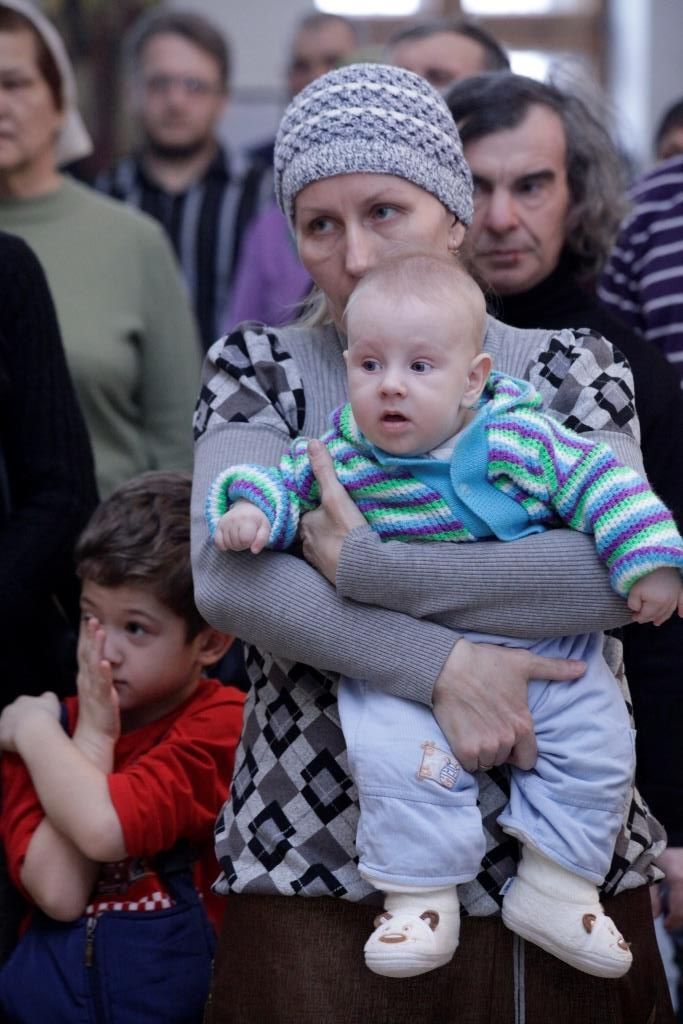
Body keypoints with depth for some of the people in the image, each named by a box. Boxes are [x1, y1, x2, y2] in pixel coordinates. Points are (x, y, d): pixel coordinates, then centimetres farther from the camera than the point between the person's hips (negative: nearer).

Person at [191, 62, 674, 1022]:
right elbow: (227, 577, -12)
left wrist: (365, 568, -18)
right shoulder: (259, 370, 4)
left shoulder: (570, 368, 4)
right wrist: (440, 665, -21)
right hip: (319, 871, 0)